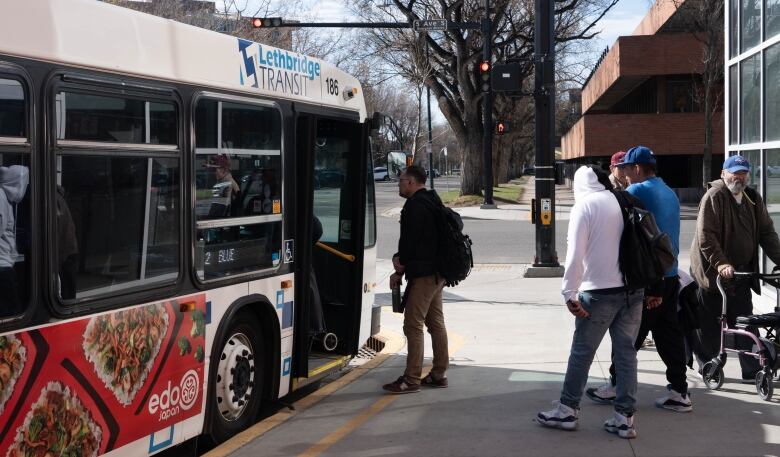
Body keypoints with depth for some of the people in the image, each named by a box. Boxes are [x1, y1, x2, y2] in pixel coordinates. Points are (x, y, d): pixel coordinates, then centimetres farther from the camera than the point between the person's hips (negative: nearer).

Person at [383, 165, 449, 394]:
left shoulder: (415, 205, -14)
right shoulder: (432, 202, 18)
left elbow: (410, 239, -19)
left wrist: (401, 261, 1)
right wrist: (401, 270, 16)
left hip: (423, 274, -11)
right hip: (438, 272, 11)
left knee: (413, 325, -7)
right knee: (435, 322, 15)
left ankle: (412, 379, -5)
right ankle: (439, 374, 21)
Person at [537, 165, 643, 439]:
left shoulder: (584, 206, -4)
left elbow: (575, 254, -12)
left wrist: (570, 293, -9)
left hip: (600, 291, -5)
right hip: (634, 290, 5)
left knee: (581, 351, 6)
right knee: (626, 351, 9)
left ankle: (568, 410, 15)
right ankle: (625, 417, 11)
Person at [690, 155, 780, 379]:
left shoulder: (753, 199, 9)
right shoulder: (714, 197, -12)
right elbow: (705, 236, -18)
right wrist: (721, 264, -26)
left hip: (742, 273, 6)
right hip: (714, 273, -6)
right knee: (711, 326, 3)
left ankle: (753, 370, 13)